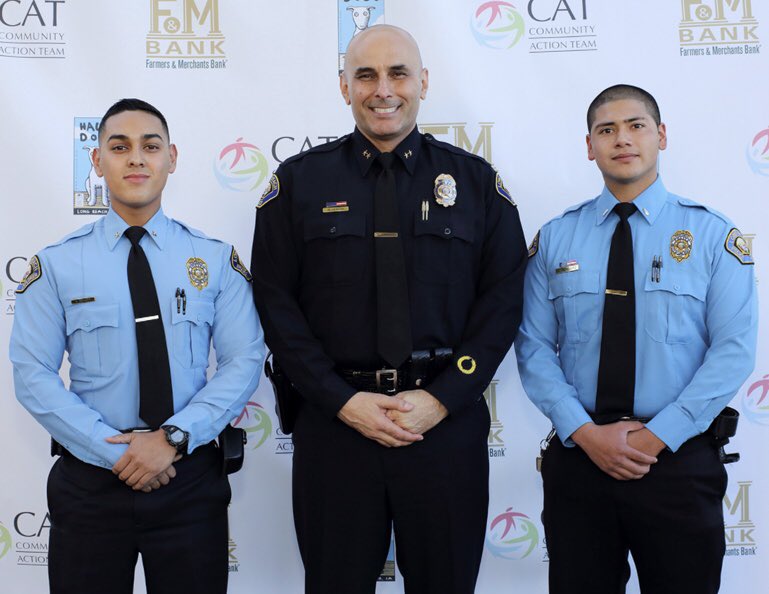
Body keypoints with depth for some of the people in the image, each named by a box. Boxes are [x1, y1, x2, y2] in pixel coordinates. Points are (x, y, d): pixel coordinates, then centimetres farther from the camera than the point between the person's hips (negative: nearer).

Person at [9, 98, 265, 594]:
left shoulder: (216, 259, 1)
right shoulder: (57, 265, -1)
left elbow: (245, 361, -4)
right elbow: (33, 376, -6)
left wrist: (173, 437, -15)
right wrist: (116, 451, -14)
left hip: (191, 479, 1)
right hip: (90, 482, 0)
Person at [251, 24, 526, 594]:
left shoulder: (476, 180, 5)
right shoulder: (298, 182, 4)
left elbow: (503, 300, 1)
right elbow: (275, 304, 0)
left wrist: (442, 399, -9)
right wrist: (343, 401, -9)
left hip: (449, 422, 1)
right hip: (333, 424, 0)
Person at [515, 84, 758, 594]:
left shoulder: (711, 234, -1)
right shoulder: (556, 238, 4)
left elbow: (734, 351, -7)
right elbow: (534, 347, -1)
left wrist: (658, 436, -14)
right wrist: (585, 432, -12)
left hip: (678, 460, -1)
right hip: (578, 458, 1)